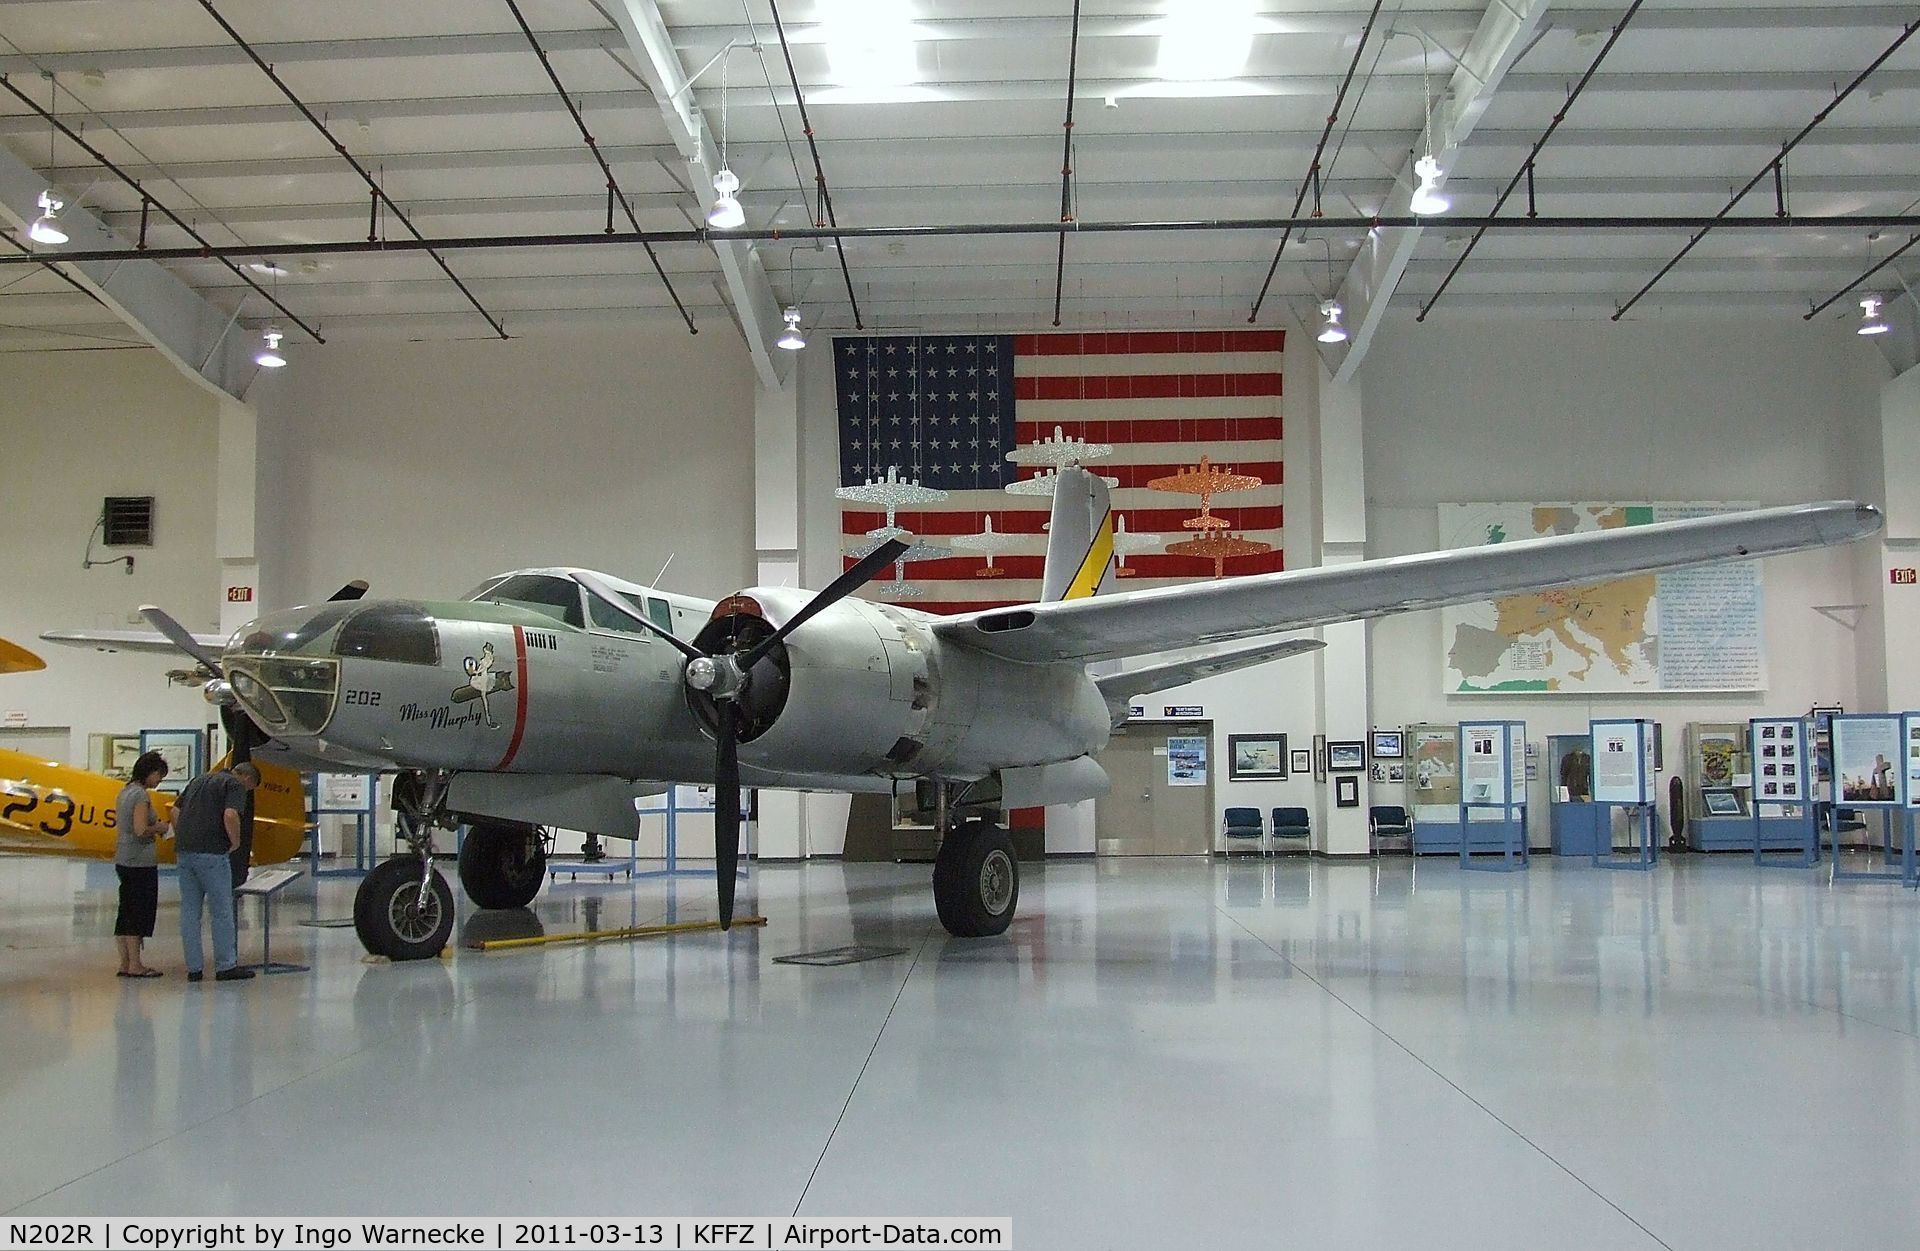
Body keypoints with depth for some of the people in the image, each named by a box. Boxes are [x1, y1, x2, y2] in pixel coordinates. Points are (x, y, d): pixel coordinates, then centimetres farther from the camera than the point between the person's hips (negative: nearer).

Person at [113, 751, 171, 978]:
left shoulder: (125, 791, 14)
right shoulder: (141, 794, -14)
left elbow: (119, 829, 18)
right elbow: (140, 830, -22)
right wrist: (159, 827, -4)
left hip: (123, 861, 9)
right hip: (141, 862, -9)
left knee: (126, 912, 11)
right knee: (140, 912, -3)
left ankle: (125, 963, 15)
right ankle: (135, 965, 1)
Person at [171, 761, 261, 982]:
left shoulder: (199, 780, 22)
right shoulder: (236, 785, -2)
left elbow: (176, 811, 21)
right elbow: (230, 816, -19)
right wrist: (236, 842, -4)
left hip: (184, 852, 7)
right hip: (211, 854, -7)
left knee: (189, 912, 9)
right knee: (221, 911, 2)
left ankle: (193, 968, 12)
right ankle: (226, 966, 6)